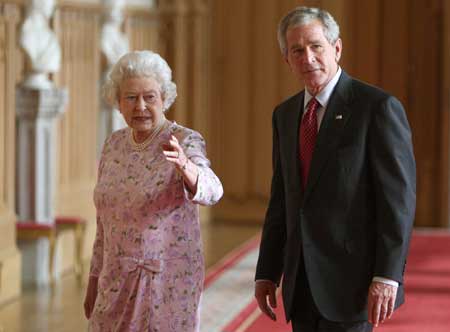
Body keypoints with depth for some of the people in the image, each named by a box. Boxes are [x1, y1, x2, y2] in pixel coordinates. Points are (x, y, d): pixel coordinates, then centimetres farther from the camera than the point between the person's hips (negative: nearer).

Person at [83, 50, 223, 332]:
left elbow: (210, 190, -32)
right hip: (118, 282, 5)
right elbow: (105, 221, 13)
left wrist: (184, 164, -52)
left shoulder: (186, 142, -12)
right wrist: (94, 280, 14)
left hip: (170, 282, -5)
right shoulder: (114, 145, 6)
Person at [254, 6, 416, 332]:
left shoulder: (378, 106, -9)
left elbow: (399, 196, -12)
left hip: (352, 281, -7)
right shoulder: (285, 115, 13)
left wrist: (387, 277, -18)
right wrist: (267, 273, 11)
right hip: (303, 286, 7)